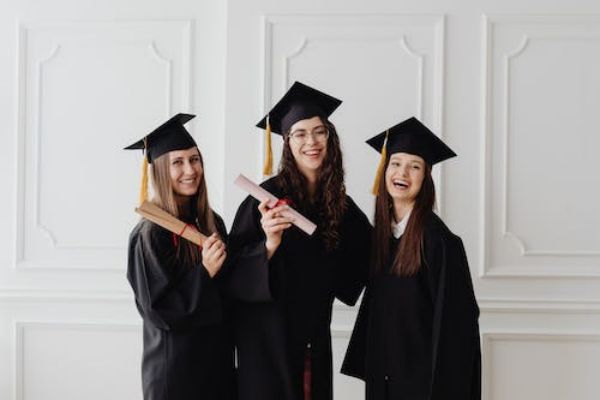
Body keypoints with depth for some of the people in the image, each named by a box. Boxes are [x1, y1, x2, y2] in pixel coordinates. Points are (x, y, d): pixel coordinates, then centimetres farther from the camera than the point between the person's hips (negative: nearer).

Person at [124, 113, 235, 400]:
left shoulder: (212, 222, 3)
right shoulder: (149, 235, -15)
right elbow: (157, 309, -17)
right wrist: (204, 274, -25)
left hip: (218, 358, 6)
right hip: (175, 367, -6)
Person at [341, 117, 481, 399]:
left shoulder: (437, 238, -15)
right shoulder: (380, 233, 4)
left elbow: (453, 319, -15)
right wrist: (369, 371, 12)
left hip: (423, 376, -6)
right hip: (381, 376, 6)